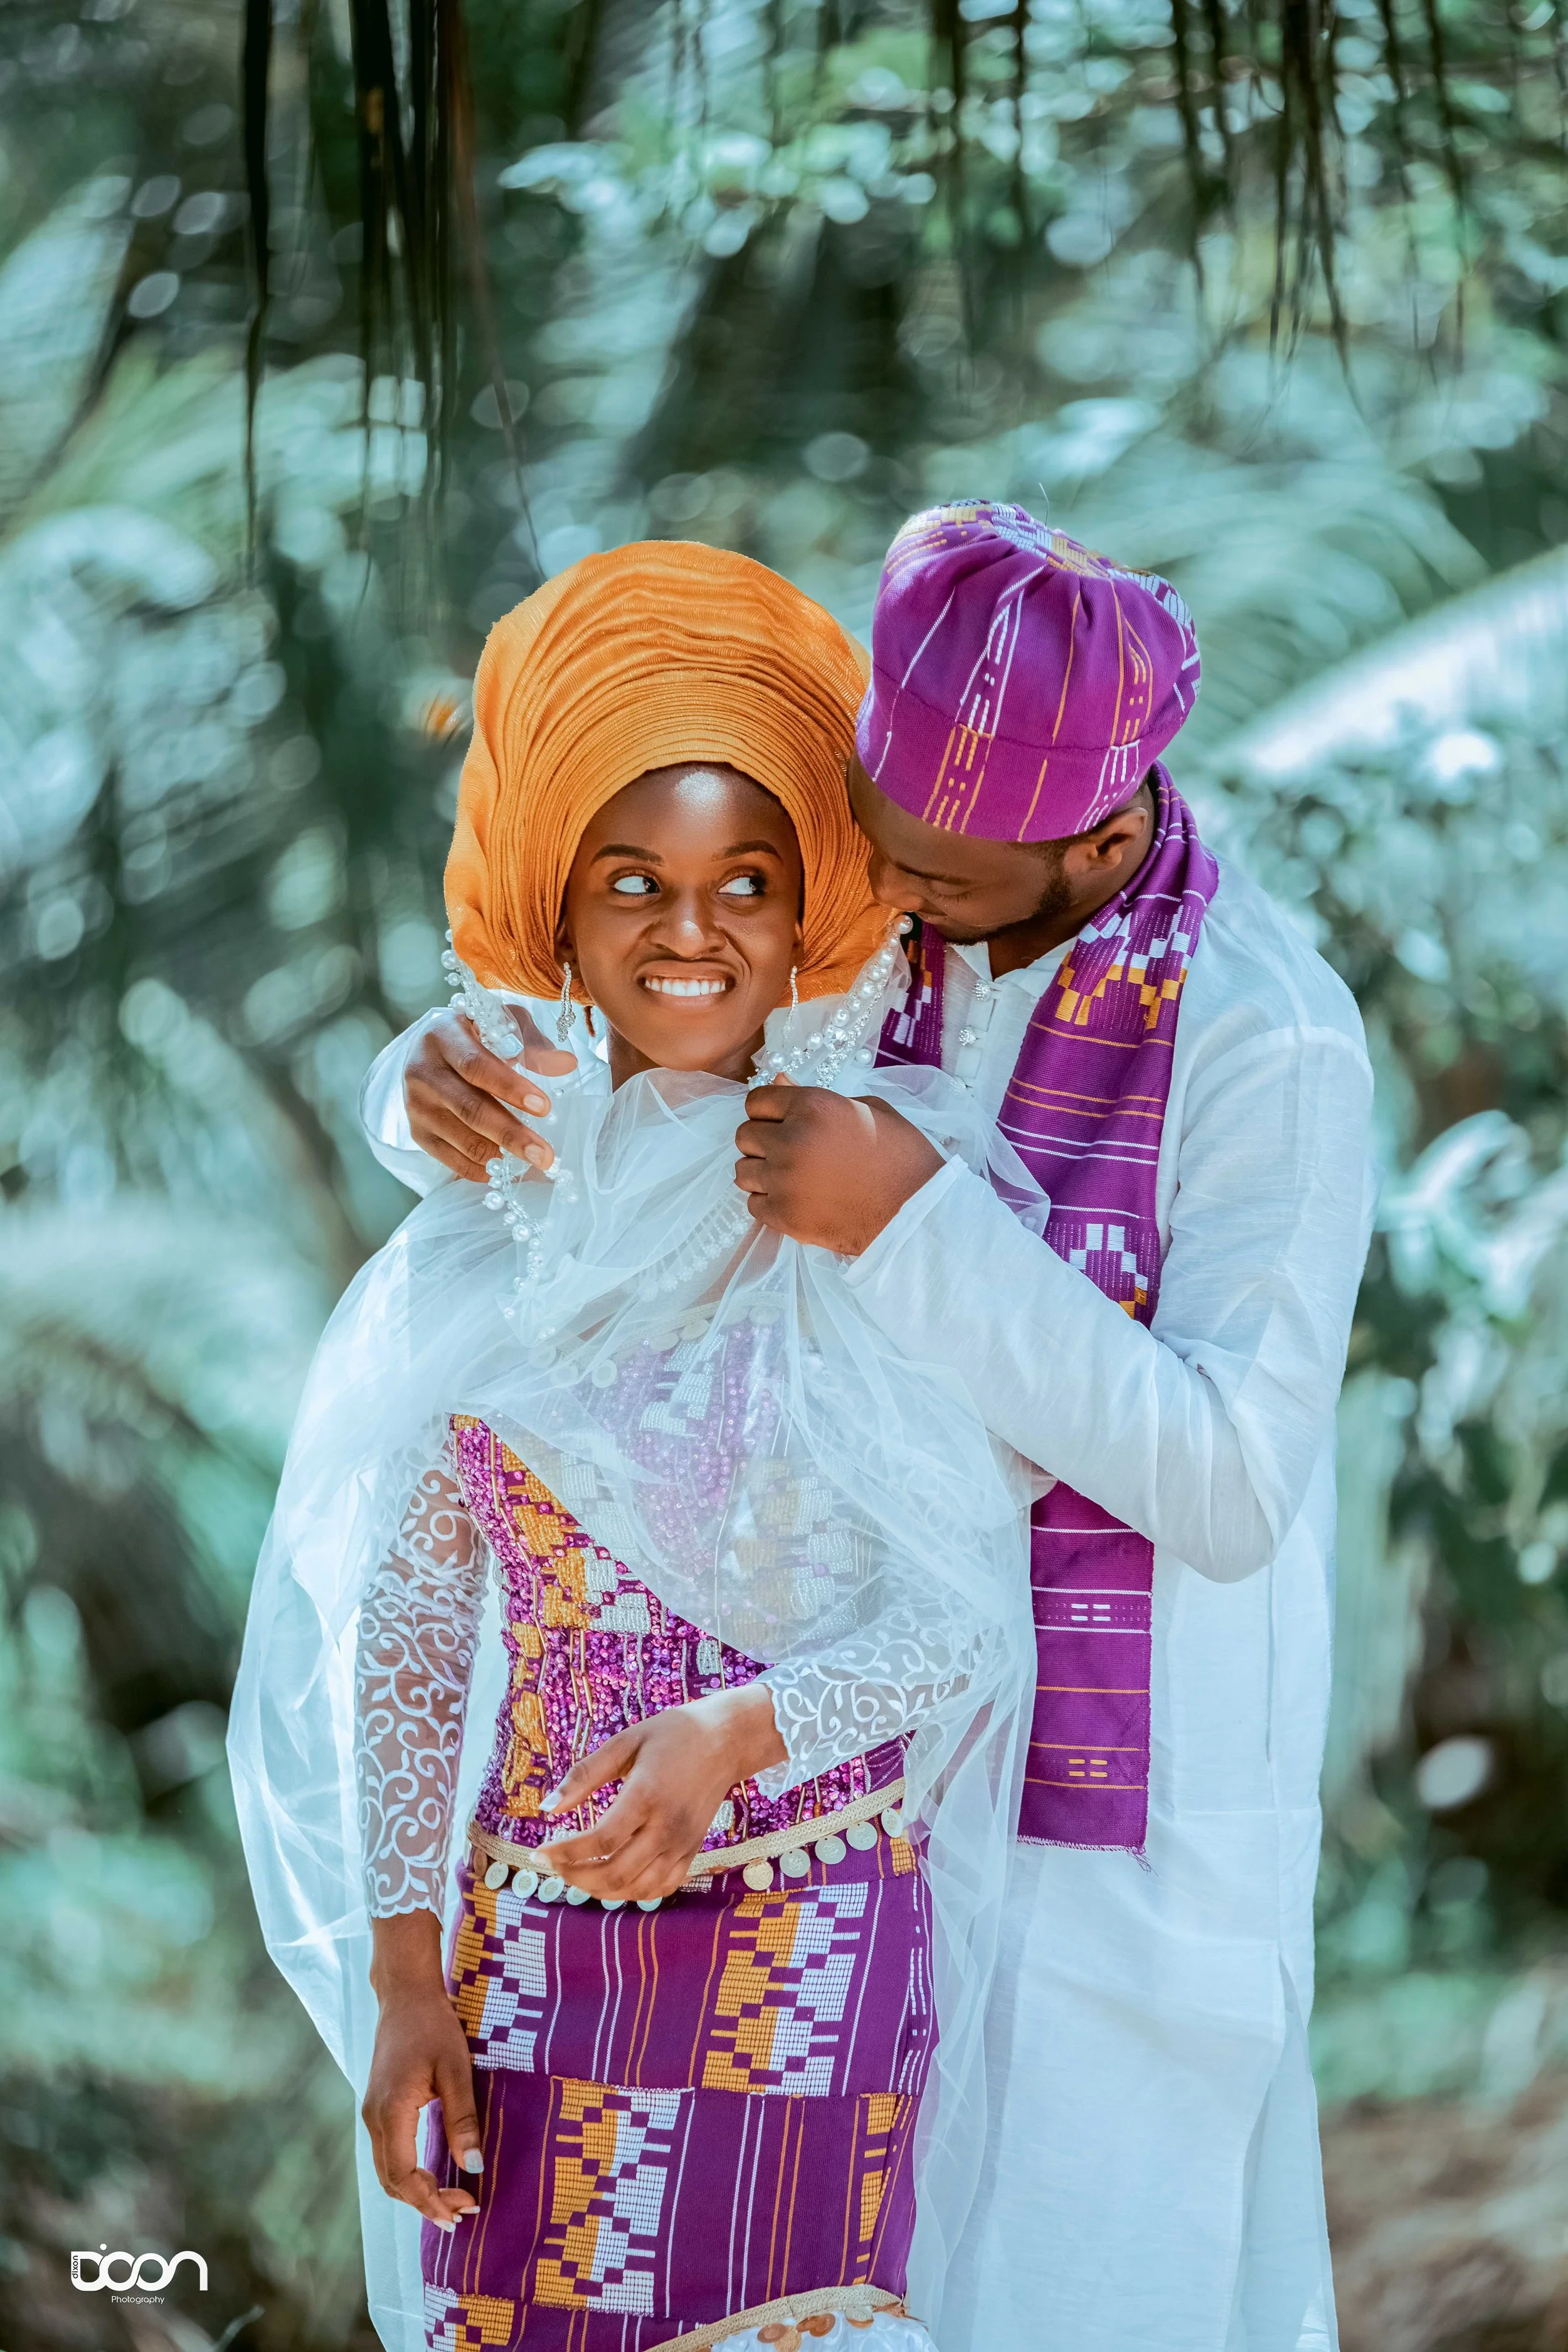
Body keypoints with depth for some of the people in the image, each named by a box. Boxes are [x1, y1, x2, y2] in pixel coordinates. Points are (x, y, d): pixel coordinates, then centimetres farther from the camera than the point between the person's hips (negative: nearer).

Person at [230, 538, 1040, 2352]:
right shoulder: (495, 1224, 5)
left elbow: (970, 1615, -7)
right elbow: (411, 1614, 8)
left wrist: (738, 1733, -23)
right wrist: (405, 1977, 3)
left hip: (811, 1919, -3)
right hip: (531, 1927, 3)